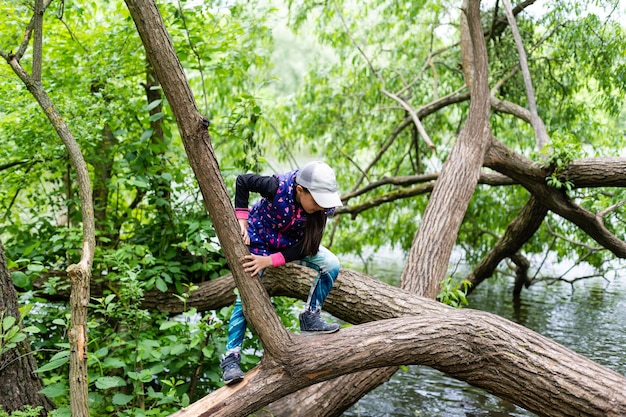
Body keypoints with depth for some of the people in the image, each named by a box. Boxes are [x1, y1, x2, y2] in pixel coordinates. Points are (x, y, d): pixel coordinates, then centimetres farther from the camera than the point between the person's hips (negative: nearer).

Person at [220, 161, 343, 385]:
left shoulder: (323, 205, -27)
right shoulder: (279, 187, -38)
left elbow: (306, 248, -23)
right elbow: (242, 181, -21)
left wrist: (270, 261, -32)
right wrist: (242, 221, -24)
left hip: (293, 242, 4)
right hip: (259, 238, -4)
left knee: (331, 266, -13)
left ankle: (309, 318, 1)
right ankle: (231, 357, -6)